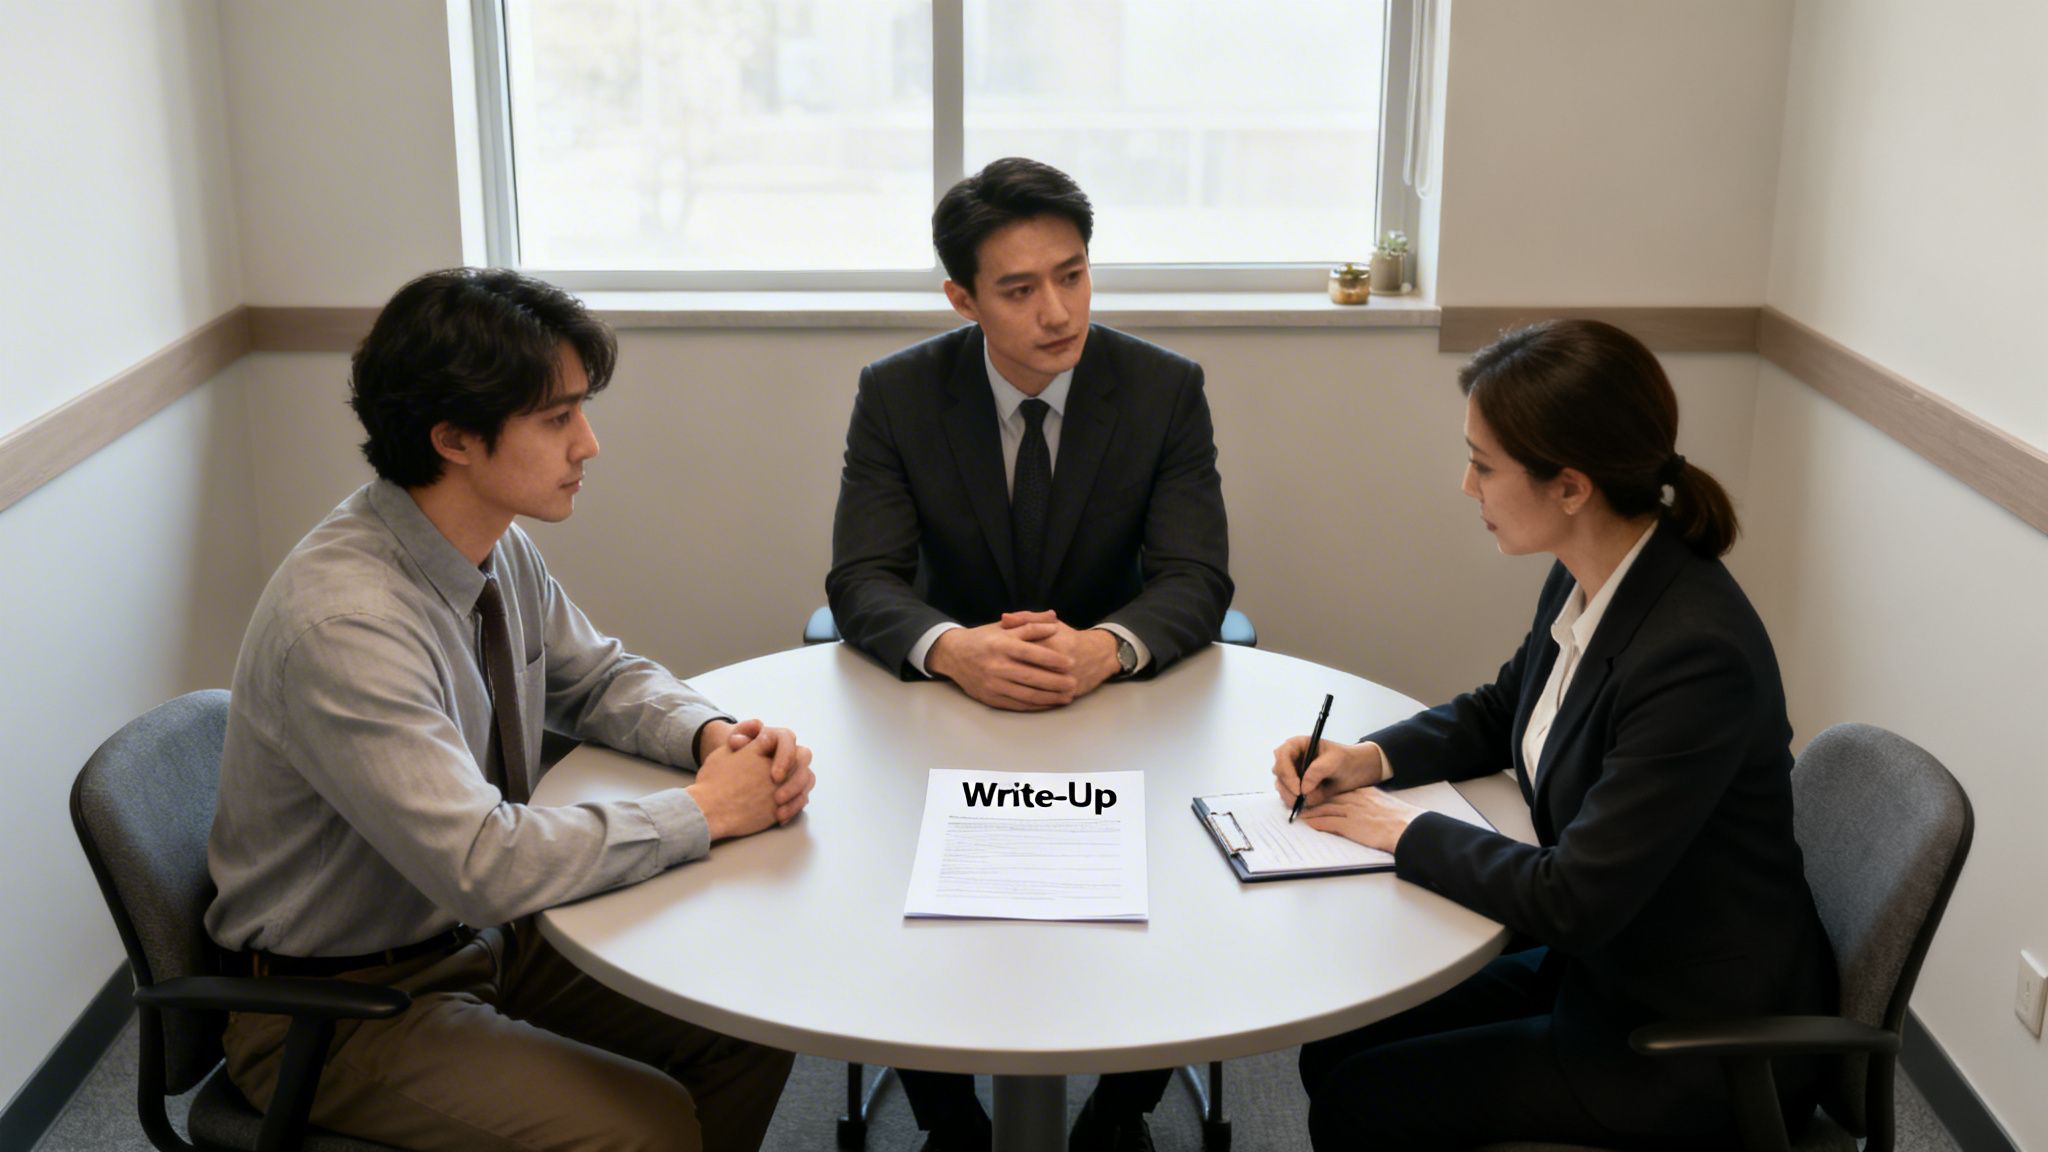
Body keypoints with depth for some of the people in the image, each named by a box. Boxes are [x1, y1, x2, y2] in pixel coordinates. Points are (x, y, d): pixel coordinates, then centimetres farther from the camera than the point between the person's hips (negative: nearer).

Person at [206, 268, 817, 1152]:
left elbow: (599, 677, 12)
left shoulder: (498, 549, -5)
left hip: (479, 939, 8)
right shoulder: (343, 623, -30)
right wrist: (701, 811, -23)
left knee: (751, 1032, -3)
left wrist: (715, 738, -9)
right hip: (342, 1003, -8)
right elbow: (482, 863, -34)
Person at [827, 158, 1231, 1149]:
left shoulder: (1165, 389, -6)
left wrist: (1105, 646, -35)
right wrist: (952, 648, -35)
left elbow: (1197, 580, -12)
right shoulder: (897, 393, -6)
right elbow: (861, 580, -12)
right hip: (953, 704, 0)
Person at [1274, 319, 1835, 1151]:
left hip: (1698, 1048, -8)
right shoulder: (1586, 582, -4)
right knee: (1332, 1052, 6)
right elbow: (1501, 711, 17)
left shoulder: (1696, 653, -31)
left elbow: (1572, 899, -29)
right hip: (1602, 964, 8)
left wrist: (1406, 830, -14)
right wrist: (1370, 760, -1)